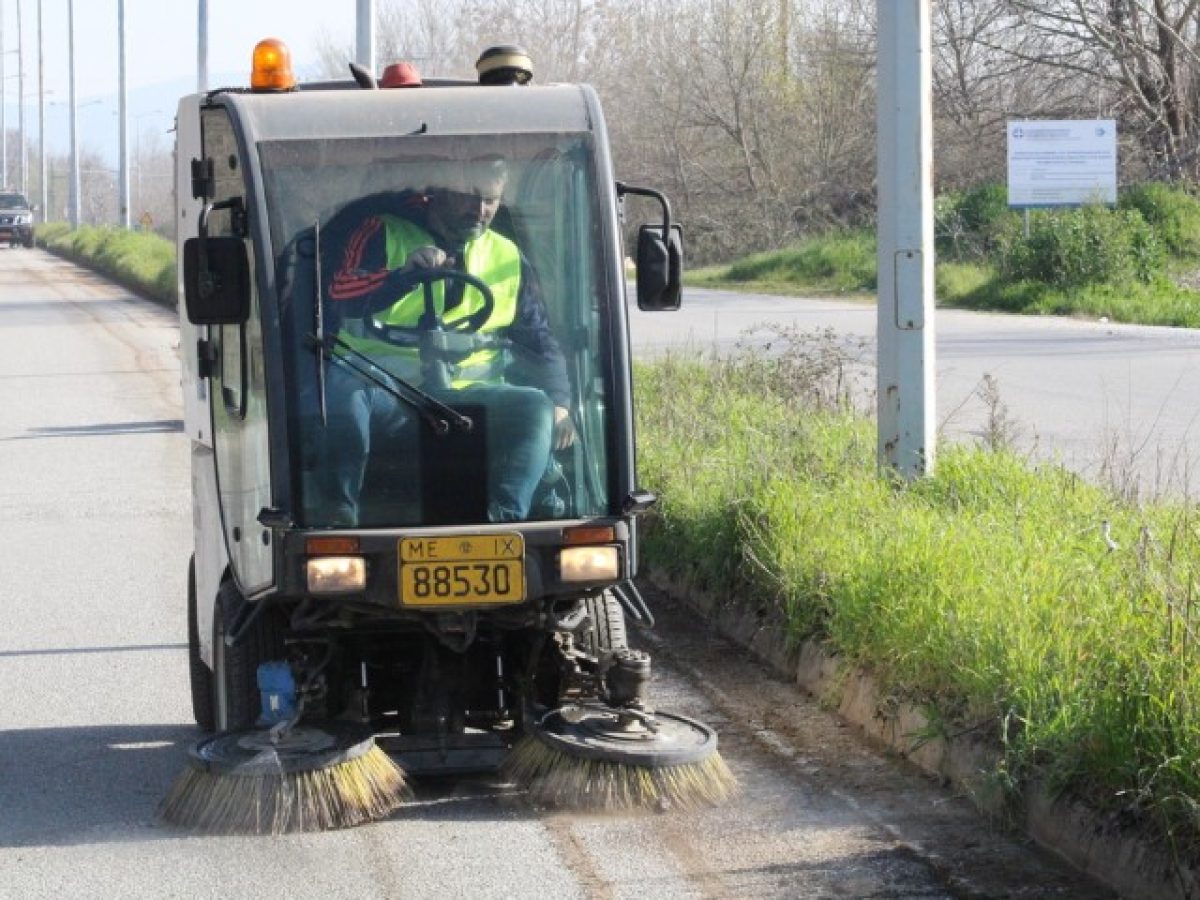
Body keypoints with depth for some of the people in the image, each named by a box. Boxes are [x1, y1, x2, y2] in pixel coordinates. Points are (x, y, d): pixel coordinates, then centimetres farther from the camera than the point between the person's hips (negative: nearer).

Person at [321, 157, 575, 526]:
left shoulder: (509, 259, 18)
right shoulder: (384, 234, 6)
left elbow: (539, 340, 20)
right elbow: (340, 298, -11)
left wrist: (559, 402, 1)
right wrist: (405, 274, -28)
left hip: (463, 394, 3)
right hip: (381, 388, -3)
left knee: (535, 406, -24)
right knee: (342, 387, -36)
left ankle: (504, 516, -41)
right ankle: (341, 512, -40)